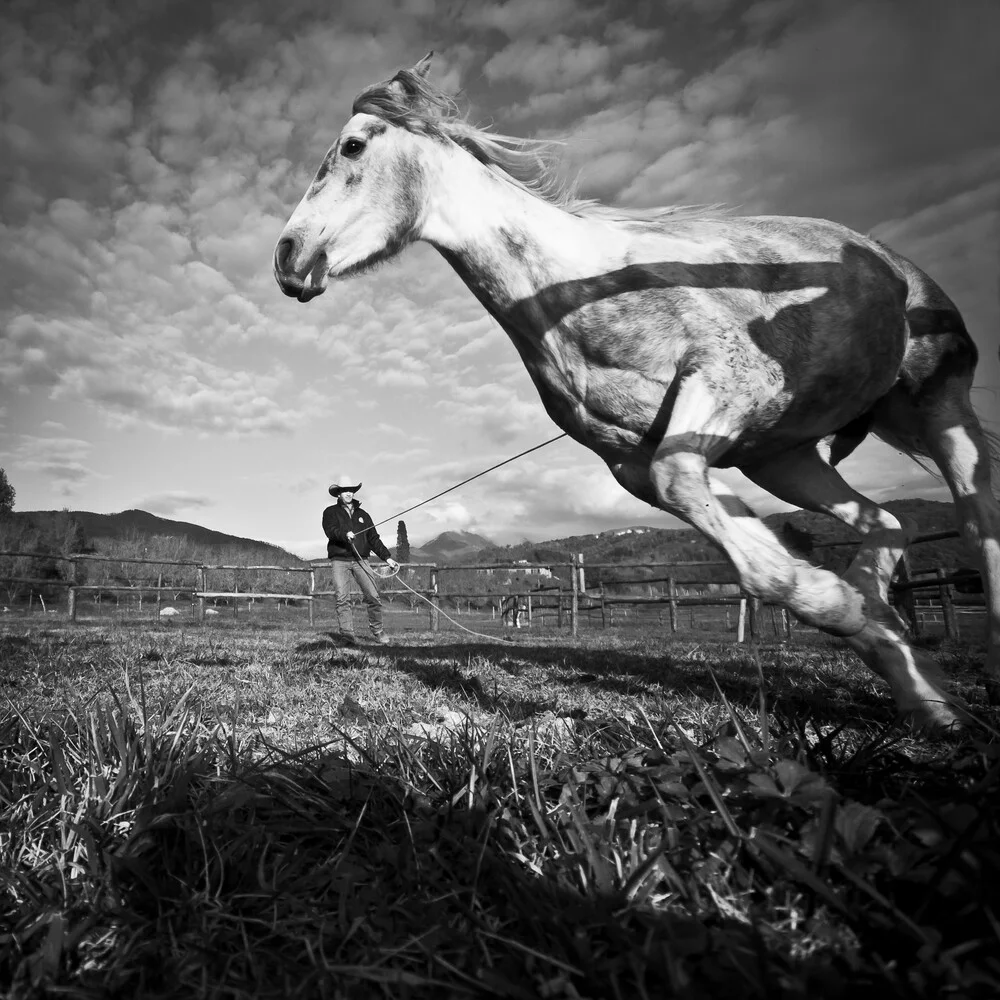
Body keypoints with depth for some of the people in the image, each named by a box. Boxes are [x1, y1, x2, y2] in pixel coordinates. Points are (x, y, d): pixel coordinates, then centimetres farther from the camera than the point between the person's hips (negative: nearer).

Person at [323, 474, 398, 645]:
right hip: (340, 560, -2)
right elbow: (330, 530, -8)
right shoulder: (331, 512, 12)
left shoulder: (363, 515, 21)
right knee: (342, 598, -12)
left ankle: (378, 632, 4)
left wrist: (387, 557, 10)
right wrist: (345, 534, -28)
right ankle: (347, 634, -10)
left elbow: (373, 539, 19)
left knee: (373, 596, -10)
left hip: (360, 560, 2)